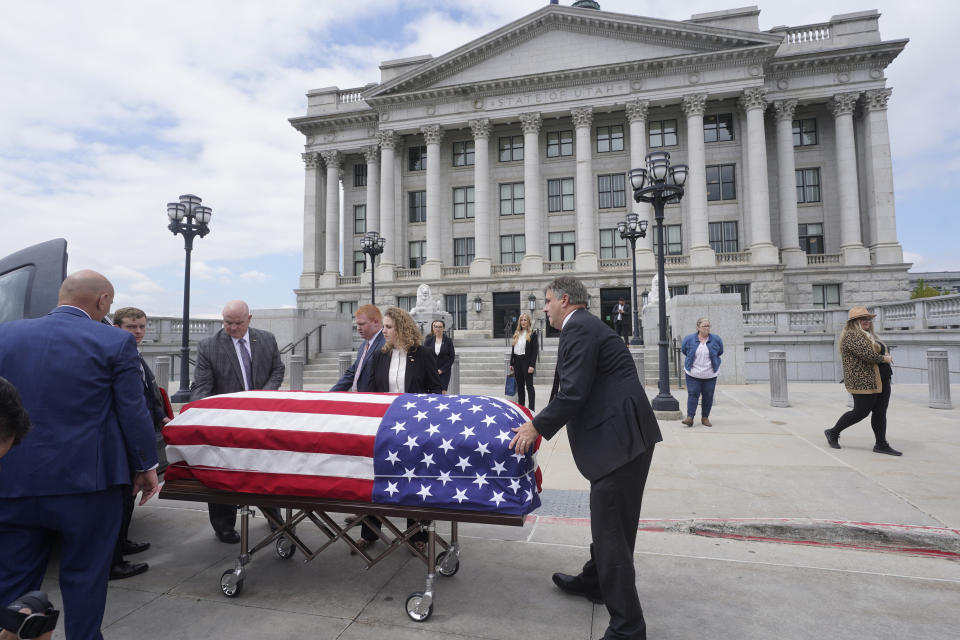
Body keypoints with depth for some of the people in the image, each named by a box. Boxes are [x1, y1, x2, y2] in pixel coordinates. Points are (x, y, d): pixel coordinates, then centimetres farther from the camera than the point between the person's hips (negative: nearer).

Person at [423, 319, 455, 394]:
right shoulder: (428, 341, 5)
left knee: (442, 392, -10)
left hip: (444, 372, -1)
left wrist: (441, 370, -7)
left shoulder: (448, 341, 0)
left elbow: (452, 357, -2)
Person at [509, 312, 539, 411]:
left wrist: (532, 365, -16)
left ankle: (532, 409, -1)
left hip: (527, 362, -6)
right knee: (519, 386, 12)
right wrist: (511, 363, 11)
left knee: (529, 386, -3)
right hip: (517, 362, 6)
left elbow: (534, 351, -9)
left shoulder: (532, 333, -5)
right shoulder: (516, 334, 12)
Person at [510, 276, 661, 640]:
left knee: (611, 532, -3)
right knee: (608, 523, 25)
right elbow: (573, 389, 23)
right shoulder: (586, 326, 19)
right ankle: (593, 581, 44)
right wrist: (542, 421, 26)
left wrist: (537, 427, -9)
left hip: (620, 439, -11)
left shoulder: (578, 328, -14)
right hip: (622, 435, 11)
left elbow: (573, 392, -21)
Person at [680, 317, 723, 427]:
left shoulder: (716, 339, 1)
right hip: (693, 374, -1)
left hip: (710, 374, 2)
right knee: (693, 394, -7)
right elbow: (683, 351, 15)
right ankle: (690, 417, -7)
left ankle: (705, 418, 16)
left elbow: (720, 352, 18)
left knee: (708, 396, 4)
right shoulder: (689, 339, -3)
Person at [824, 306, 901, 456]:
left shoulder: (868, 335, 19)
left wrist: (887, 356, 2)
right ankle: (833, 433, 12)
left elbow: (882, 351, 24)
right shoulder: (851, 335, -13)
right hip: (864, 381, -10)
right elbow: (867, 354, -23)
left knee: (880, 412, 8)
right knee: (860, 412, -4)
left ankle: (881, 445, 14)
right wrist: (884, 358, -8)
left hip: (881, 380, 10)